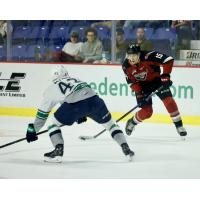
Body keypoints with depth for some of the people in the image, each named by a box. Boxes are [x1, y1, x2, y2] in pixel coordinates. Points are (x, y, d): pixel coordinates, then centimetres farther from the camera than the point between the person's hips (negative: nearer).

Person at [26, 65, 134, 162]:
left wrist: (32, 130, 36)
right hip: (94, 99, 4)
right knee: (109, 123, 25)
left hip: (75, 104, -4)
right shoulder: (76, 80, 38)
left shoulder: (51, 89, 27)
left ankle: (58, 151, 3)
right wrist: (82, 115, 54)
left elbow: (42, 113, 29)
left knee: (53, 123, 17)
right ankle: (125, 148, 16)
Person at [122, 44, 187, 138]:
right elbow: (131, 81, -7)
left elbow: (168, 60, -31)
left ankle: (179, 126, -6)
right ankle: (132, 122, 24)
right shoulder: (126, 66, -19)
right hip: (142, 85, 1)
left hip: (156, 80, -1)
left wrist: (165, 75, -33)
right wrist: (138, 92, -18)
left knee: (168, 100, -19)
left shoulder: (148, 56, -33)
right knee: (147, 112, -7)